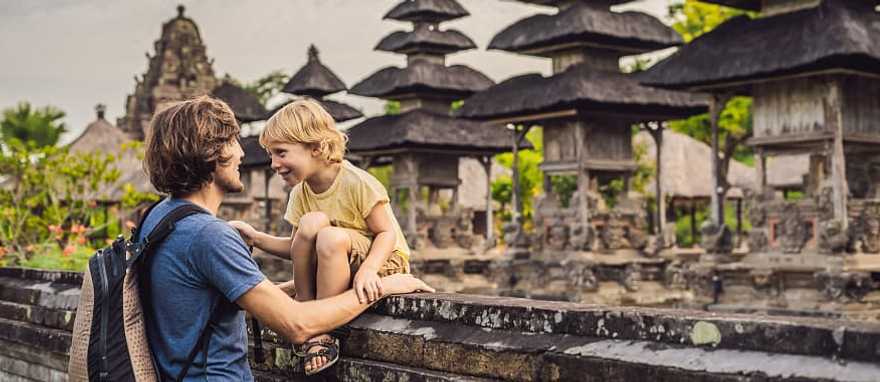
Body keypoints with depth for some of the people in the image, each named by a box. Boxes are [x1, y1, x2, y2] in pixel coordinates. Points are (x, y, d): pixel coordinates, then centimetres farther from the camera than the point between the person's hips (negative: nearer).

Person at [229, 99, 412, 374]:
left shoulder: (357, 183, -20)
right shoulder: (301, 193, 0)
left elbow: (387, 233, -19)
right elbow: (299, 249, 3)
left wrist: (367, 270, -36)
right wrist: (256, 238, -11)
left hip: (385, 261, -6)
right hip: (334, 264, 6)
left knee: (330, 237, -35)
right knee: (311, 222, -24)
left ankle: (323, 334, -24)